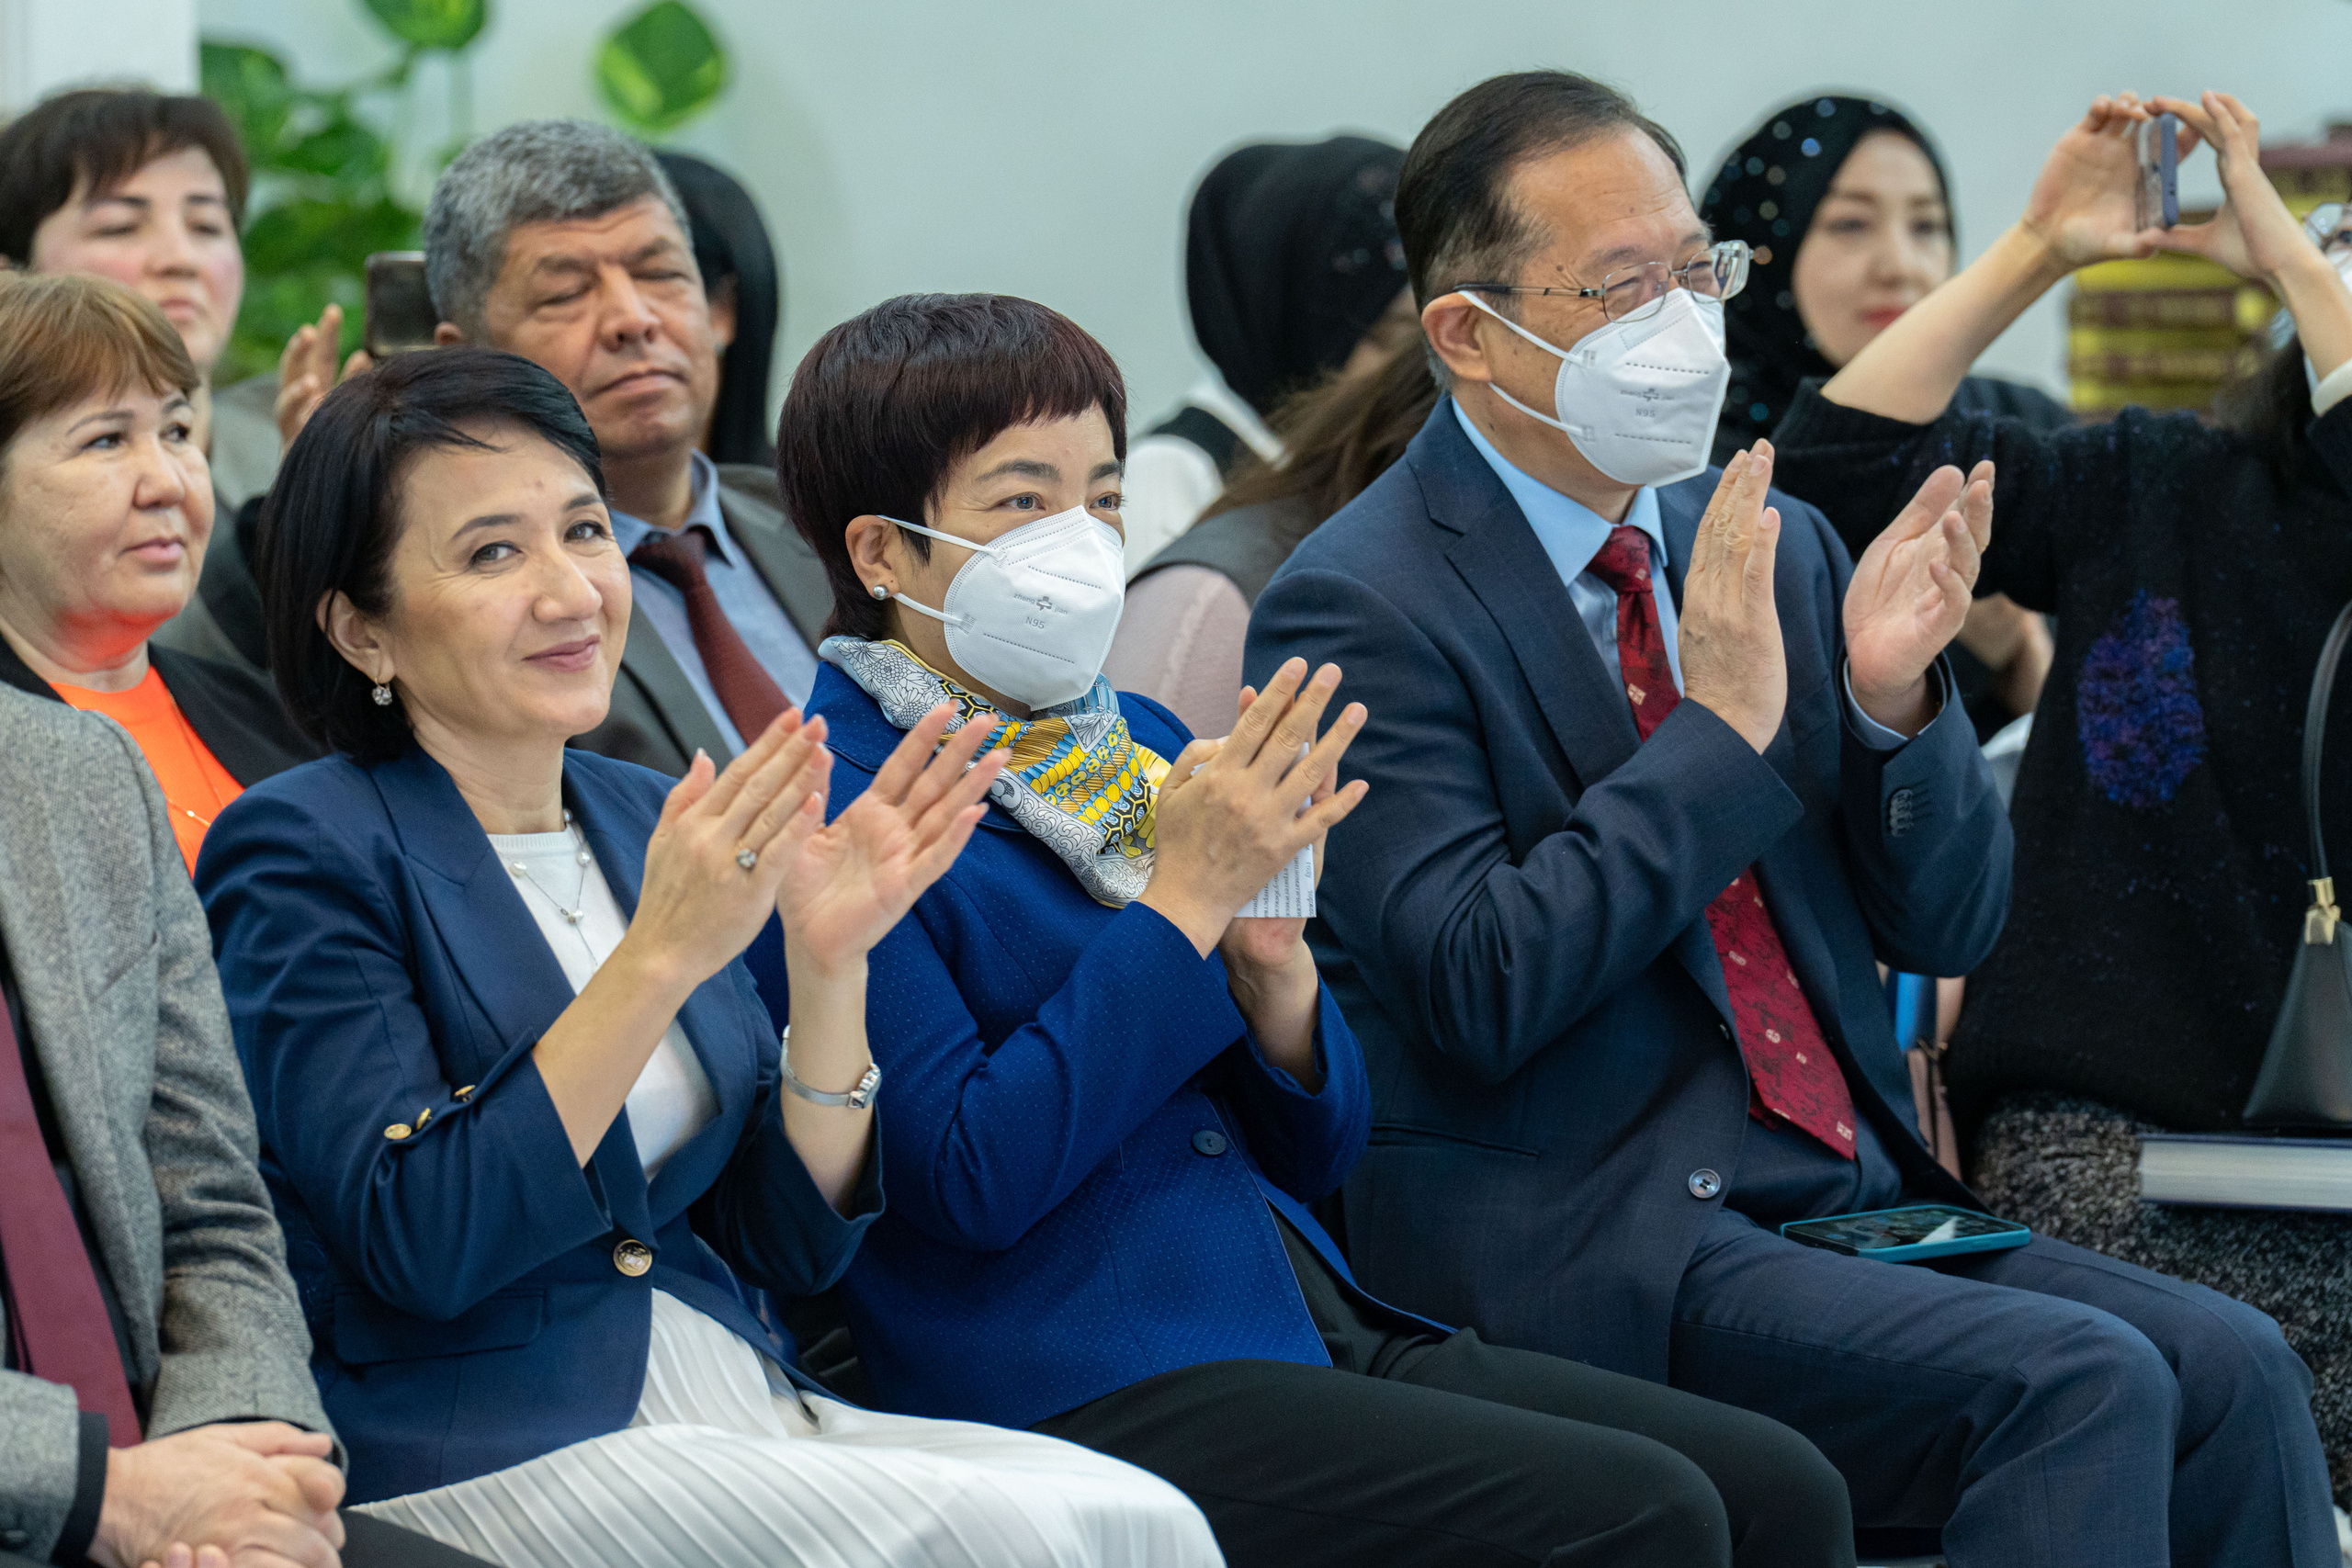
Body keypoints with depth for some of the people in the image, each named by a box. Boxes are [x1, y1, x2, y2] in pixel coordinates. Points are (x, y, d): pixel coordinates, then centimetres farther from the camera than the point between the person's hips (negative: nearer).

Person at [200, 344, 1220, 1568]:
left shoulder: (647, 822, 16)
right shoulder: (298, 852, -4)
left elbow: (787, 1245, 12)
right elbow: (418, 1246, -16)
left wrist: (830, 963, -3)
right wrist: (660, 956, -19)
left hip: (738, 1417, 7)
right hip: (477, 1455, -7)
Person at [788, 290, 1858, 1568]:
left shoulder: (1137, 742, 19)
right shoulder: (835, 806, -4)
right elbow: (972, 1176, -16)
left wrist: (1273, 966, -2)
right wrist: (1185, 901, -14)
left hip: (1321, 1320, 8)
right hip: (1086, 1398, -8)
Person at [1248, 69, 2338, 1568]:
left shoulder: (1779, 547, 15)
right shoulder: (1358, 608, -6)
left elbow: (1948, 926, 15)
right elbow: (1478, 992, -16)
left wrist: (1896, 699, -4)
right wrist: (1720, 730, -16)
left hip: (1855, 1201, 7)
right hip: (1593, 1247, -7)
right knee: (2082, 1384, -26)